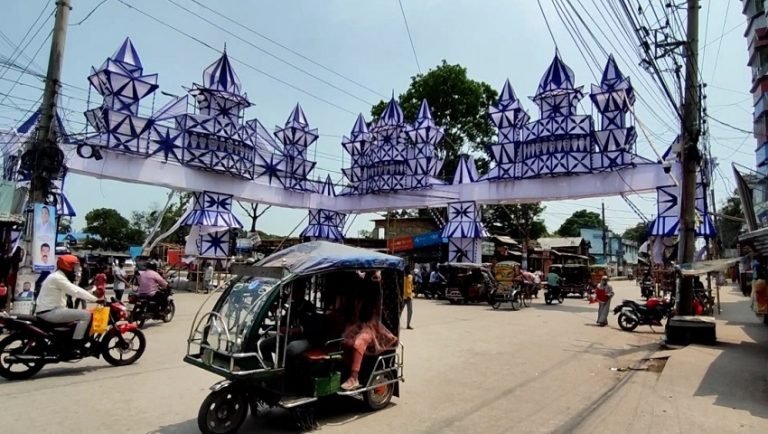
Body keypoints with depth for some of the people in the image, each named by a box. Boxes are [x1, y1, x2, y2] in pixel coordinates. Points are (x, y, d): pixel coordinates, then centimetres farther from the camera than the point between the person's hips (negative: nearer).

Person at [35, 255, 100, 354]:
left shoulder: (58, 276, 18)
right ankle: (76, 346, -17)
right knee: (85, 315, -18)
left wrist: (94, 298, 9)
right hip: (49, 312, -11)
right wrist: (96, 299, -27)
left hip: (51, 310, 11)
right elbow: (76, 292, -25)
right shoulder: (58, 277, -16)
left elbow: (74, 291, 18)